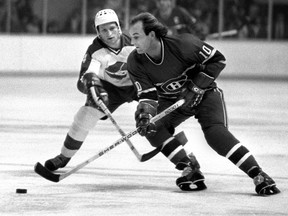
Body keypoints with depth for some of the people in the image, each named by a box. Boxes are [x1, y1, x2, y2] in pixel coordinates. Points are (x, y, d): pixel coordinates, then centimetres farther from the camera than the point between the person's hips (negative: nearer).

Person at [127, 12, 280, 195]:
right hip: (171, 100, 5)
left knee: (215, 133, -28)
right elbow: (147, 94, -17)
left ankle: (259, 177, -29)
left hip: (205, 93, -5)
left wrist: (195, 88, -25)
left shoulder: (182, 44, -30)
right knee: (151, 127, -22)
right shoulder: (135, 62, -17)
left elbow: (218, 60, -20)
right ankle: (190, 170, -11)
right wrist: (144, 114, -39)